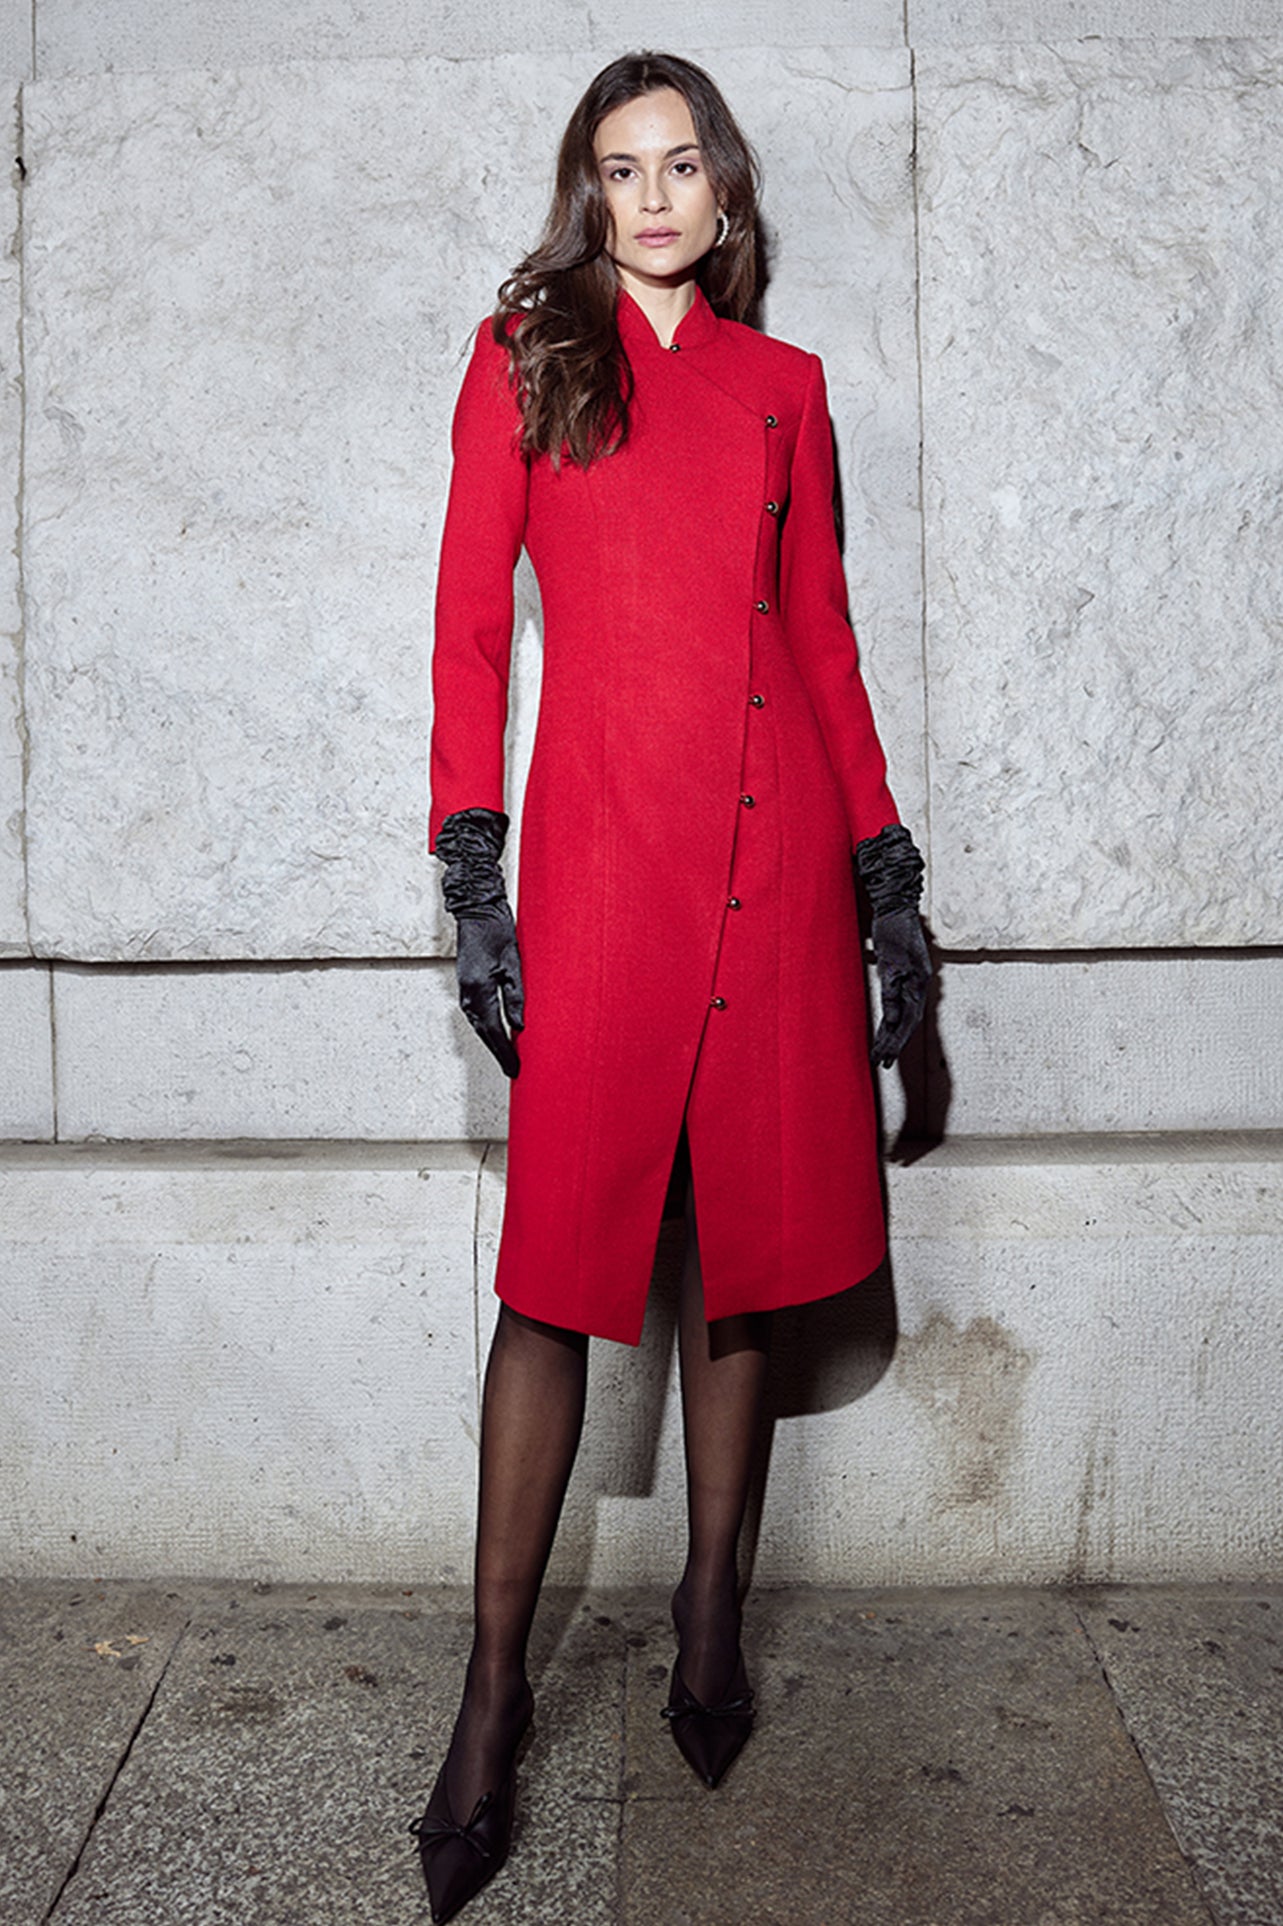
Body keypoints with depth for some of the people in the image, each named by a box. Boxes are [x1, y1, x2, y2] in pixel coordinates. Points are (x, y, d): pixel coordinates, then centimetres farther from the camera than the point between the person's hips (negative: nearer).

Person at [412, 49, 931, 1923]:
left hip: (780, 840, 3)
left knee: (744, 1241, 7)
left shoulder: (783, 383, 16)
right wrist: (472, 871, -7)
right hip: (604, 837, -3)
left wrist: (887, 869, 8)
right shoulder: (525, 355, 10)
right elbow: (471, 622, 3)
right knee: (562, 1262, -6)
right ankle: (495, 1695, 5)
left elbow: (824, 636, 15)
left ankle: (712, 1622, 22)